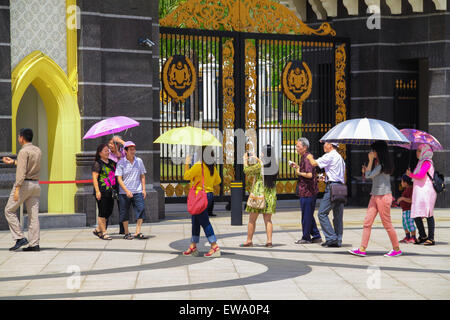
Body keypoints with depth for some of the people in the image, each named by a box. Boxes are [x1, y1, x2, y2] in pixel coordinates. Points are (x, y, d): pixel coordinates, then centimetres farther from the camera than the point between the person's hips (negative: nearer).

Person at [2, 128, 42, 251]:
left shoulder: (24, 151, -12)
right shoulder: (38, 151, 12)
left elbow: (22, 171, -20)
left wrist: (17, 189, -22)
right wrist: (13, 162, 33)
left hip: (24, 184, -7)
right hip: (36, 184, 7)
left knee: (9, 210, 6)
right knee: (34, 215, 5)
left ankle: (20, 238, -2)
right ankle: (34, 243, 1)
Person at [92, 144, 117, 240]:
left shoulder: (111, 162, 14)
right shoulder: (97, 163, -7)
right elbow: (94, 178, -11)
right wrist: (97, 191, -18)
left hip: (110, 191, 7)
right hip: (102, 191, -7)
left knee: (109, 212, 9)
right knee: (103, 212, -3)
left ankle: (98, 230, 22)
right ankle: (104, 233, 3)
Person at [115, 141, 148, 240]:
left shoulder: (139, 161, 8)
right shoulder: (121, 163, -3)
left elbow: (142, 176, 15)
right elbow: (119, 179, -6)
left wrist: (143, 189, 7)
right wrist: (127, 190, -16)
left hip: (137, 191, 3)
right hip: (124, 192, -2)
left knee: (141, 209, -10)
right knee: (124, 212, 3)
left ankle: (137, 232, -8)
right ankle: (126, 233, 14)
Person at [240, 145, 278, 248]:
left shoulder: (260, 166, -16)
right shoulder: (275, 166, 1)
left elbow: (247, 171, -6)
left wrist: (245, 160, 10)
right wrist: (257, 159, 30)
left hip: (259, 194, -5)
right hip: (270, 195, 5)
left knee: (252, 220, 6)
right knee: (268, 220, 9)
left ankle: (249, 241, 10)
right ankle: (269, 240, 1)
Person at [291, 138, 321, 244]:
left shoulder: (307, 158, -17)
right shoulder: (304, 157, 14)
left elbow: (309, 174, -27)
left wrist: (299, 173, -13)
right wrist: (297, 167, 14)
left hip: (307, 191, -10)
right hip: (307, 191, 10)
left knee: (306, 215, 0)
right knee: (309, 215, 15)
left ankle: (306, 238, 8)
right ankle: (316, 236, 20)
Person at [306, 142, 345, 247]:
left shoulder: (330, 156, -7)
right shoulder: (340, 158, 22)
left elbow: (314, 163, -12)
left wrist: (310, 157, 9)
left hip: (332, 187, -9)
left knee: (322, 213, -5)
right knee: (338, 216, 8)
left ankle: (331, 238, -11)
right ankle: (338, 241, 8)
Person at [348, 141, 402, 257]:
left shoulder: (383, 165, -14)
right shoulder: (377, 164, 15)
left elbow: (369, 175, -17)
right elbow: (370, 177, 23)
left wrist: (371, 160, -12)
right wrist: (365, 171, 5)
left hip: (383, 196, -9)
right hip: (375, 196, 9)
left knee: (387, 224, -1)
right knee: (367, 222, 2)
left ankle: (397, 249, 11)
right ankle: (362, 249, 0)